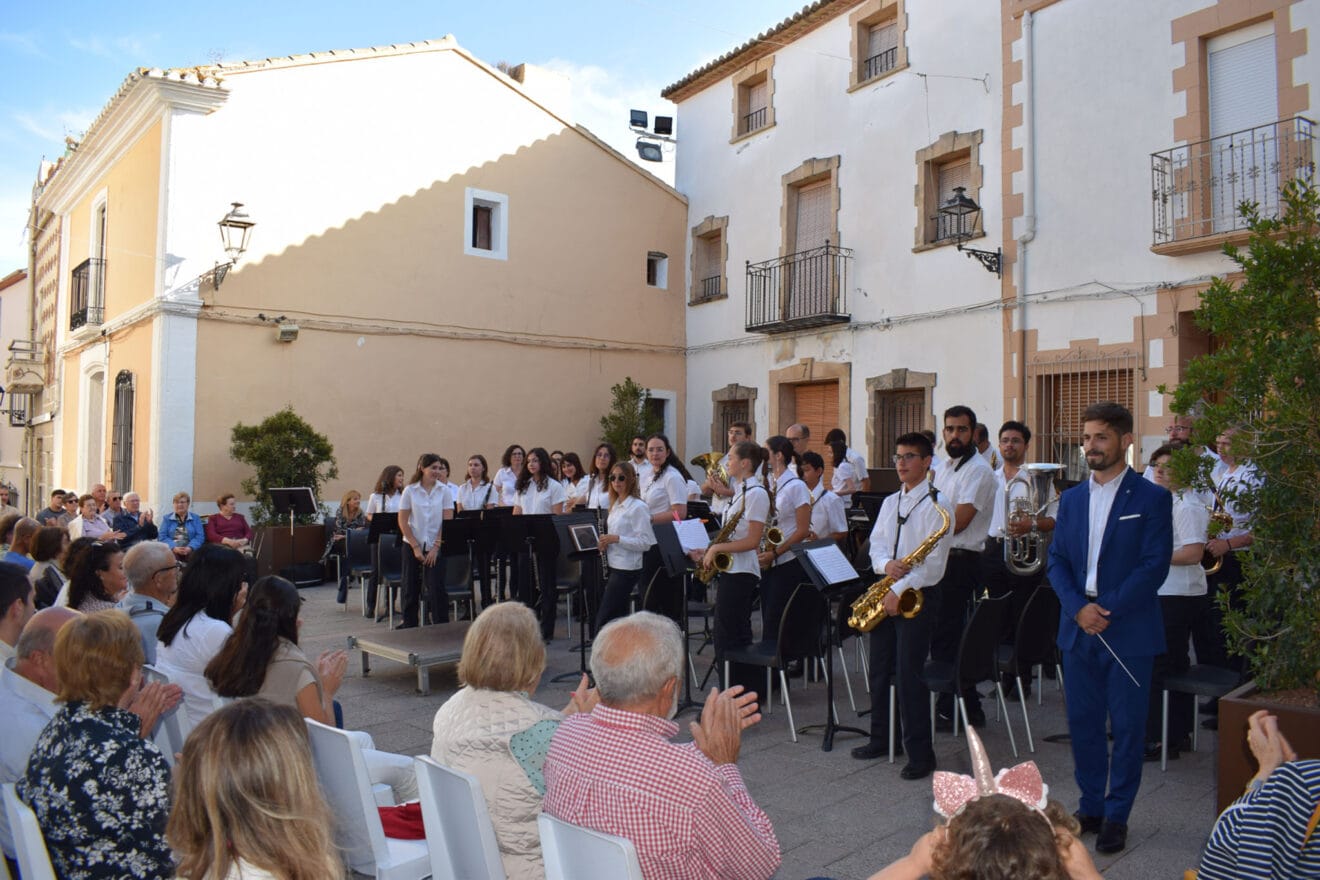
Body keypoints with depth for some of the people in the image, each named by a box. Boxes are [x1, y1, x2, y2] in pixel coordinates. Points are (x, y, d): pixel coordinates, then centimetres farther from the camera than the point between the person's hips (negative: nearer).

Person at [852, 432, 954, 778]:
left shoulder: (938, 504, -9)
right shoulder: (890, 502, 15)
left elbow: (934, 562, -16)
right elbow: (876, 544, 10)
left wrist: (899, 590, -18)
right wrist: (886, 564, -13)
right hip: (886, 591, 7)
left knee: (909, 674, -7)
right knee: (880, 668, 12)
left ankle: (920, 753, 3)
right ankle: (882, 738, 26)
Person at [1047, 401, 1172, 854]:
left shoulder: (1151, 498, -4)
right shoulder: (1071, 498, 10)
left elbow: (1154, 566, -11)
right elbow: (1056, 561, 6)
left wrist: (1107, 609, -17)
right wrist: (1078, 608, -11)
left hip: (1129, 631, -4)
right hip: (1079, 629, 4)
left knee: (1127, 727, 5)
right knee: (1082, 723, 11)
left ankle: (1116, 816, 18)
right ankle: (1090, 807, 25)